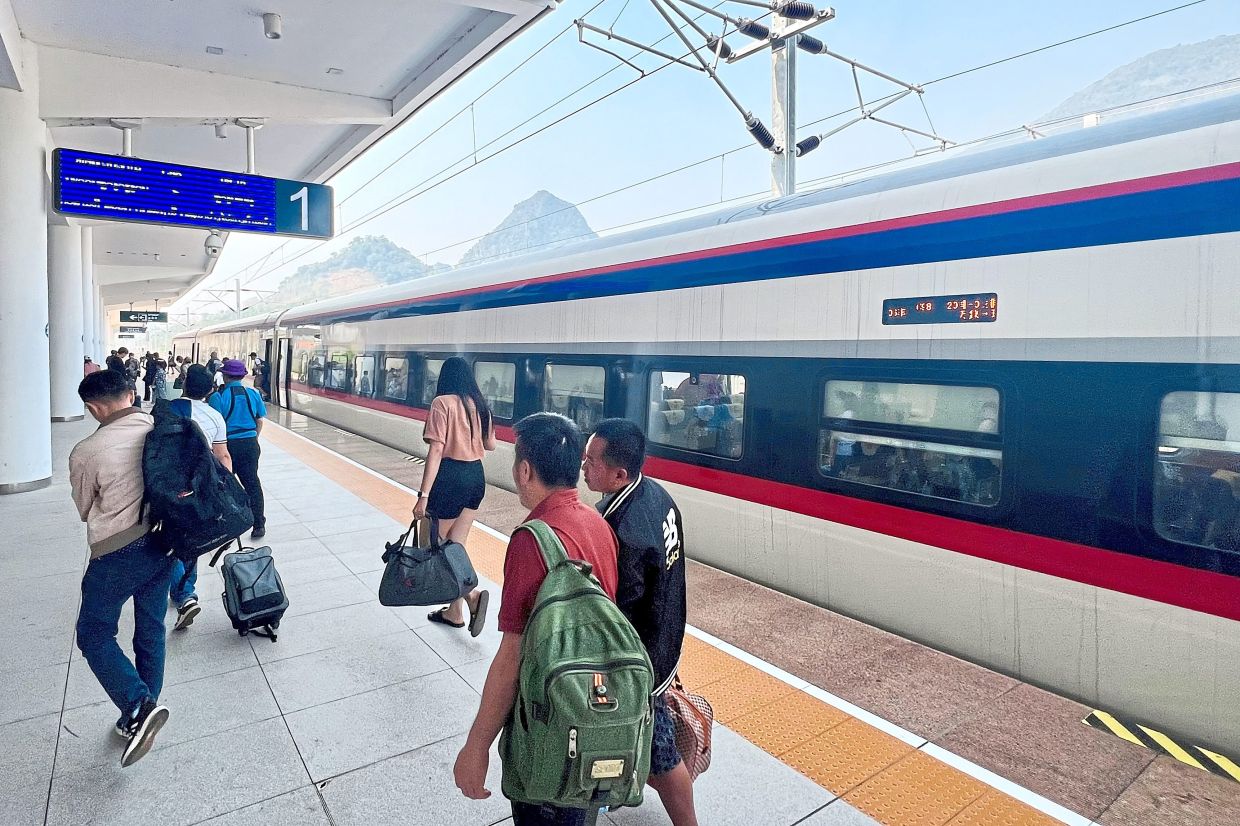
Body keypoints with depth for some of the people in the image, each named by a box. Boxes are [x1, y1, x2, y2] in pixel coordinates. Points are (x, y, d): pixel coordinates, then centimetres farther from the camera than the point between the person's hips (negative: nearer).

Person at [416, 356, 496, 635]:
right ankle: (455, 612, 22)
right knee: (455, 546, 15)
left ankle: (472, 595, -10)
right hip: (476, 476, 7)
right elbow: (490, 445, 16)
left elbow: (436, 449, -17)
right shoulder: (479, 405, 8)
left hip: (451, 476, -7)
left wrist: (424, 495, -18)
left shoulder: (442, 402, -11)